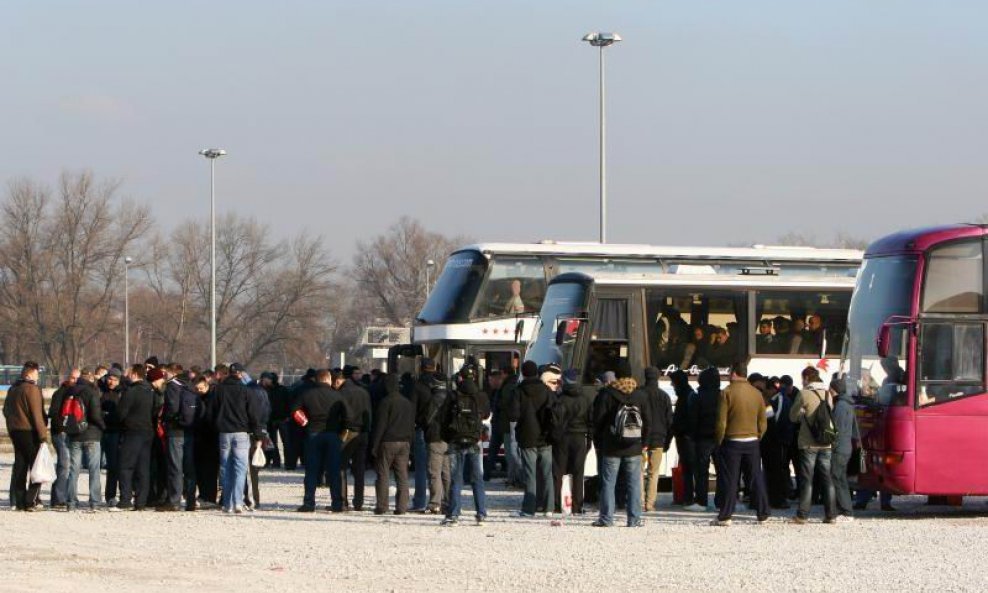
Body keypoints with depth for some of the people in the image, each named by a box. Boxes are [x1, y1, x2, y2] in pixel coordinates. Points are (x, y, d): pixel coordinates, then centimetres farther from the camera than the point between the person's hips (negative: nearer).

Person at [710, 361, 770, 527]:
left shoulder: (727, 393, -10)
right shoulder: (757, 393, 3)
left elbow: (721, 422, -11)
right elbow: (762, 422, 6)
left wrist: (719, 442, 1)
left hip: (732, 441, -4)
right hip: (752, 442, 4)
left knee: (730, 481, -1)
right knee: (756, 479, 9)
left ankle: (725, 516, -1)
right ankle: (763, 514, 13)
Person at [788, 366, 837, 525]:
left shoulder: (804, 394, -8)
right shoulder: (827, 394, 7)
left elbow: (793, 416, 0)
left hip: (808, 444, -4)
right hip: (826, 443, 4)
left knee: (806, 480, -1)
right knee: (827, 480, 7)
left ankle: (802, 515, -2)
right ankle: (831, 514, 7)